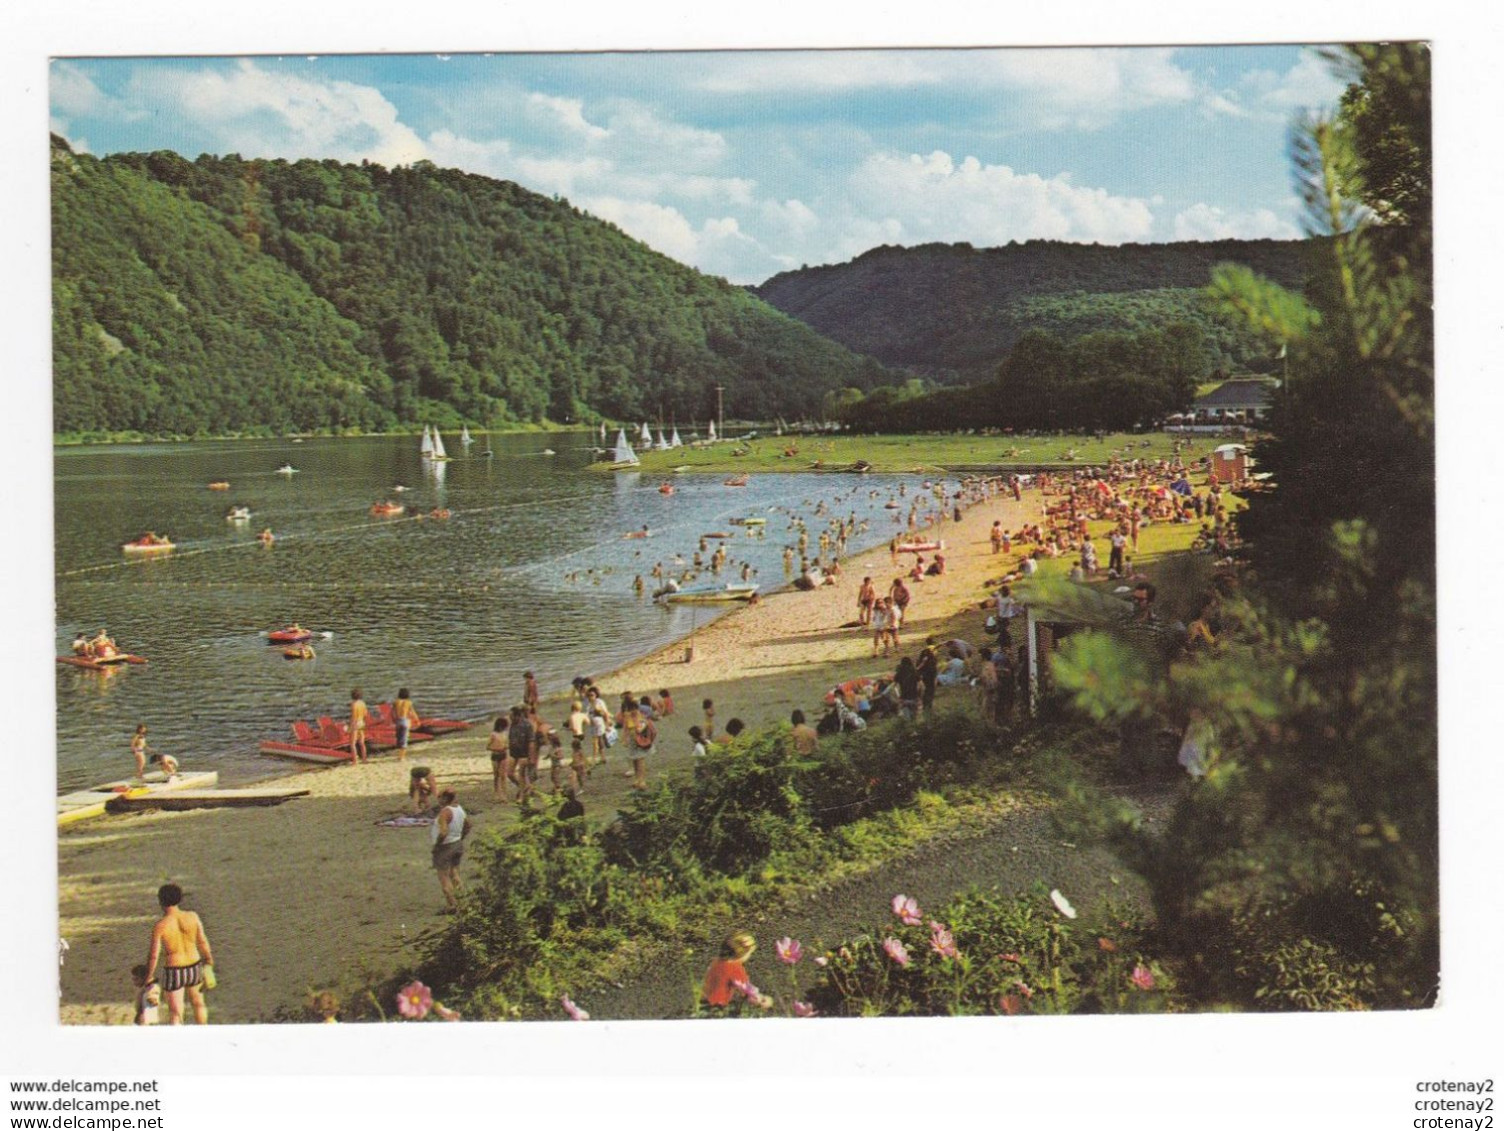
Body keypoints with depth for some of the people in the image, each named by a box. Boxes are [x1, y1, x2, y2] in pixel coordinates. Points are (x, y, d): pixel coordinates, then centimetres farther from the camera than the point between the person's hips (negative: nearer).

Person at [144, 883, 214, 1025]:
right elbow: (203, 942, -1)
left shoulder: (160, 925, -17)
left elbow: (153, 955, -13)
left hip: (173, 972, -4)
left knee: (175, 1013, 5)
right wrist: (209, 964, 11)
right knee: (198, 1003, 27)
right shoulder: (192, 917, -9)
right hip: (194, 968, 4)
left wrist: (149, 979, -2)